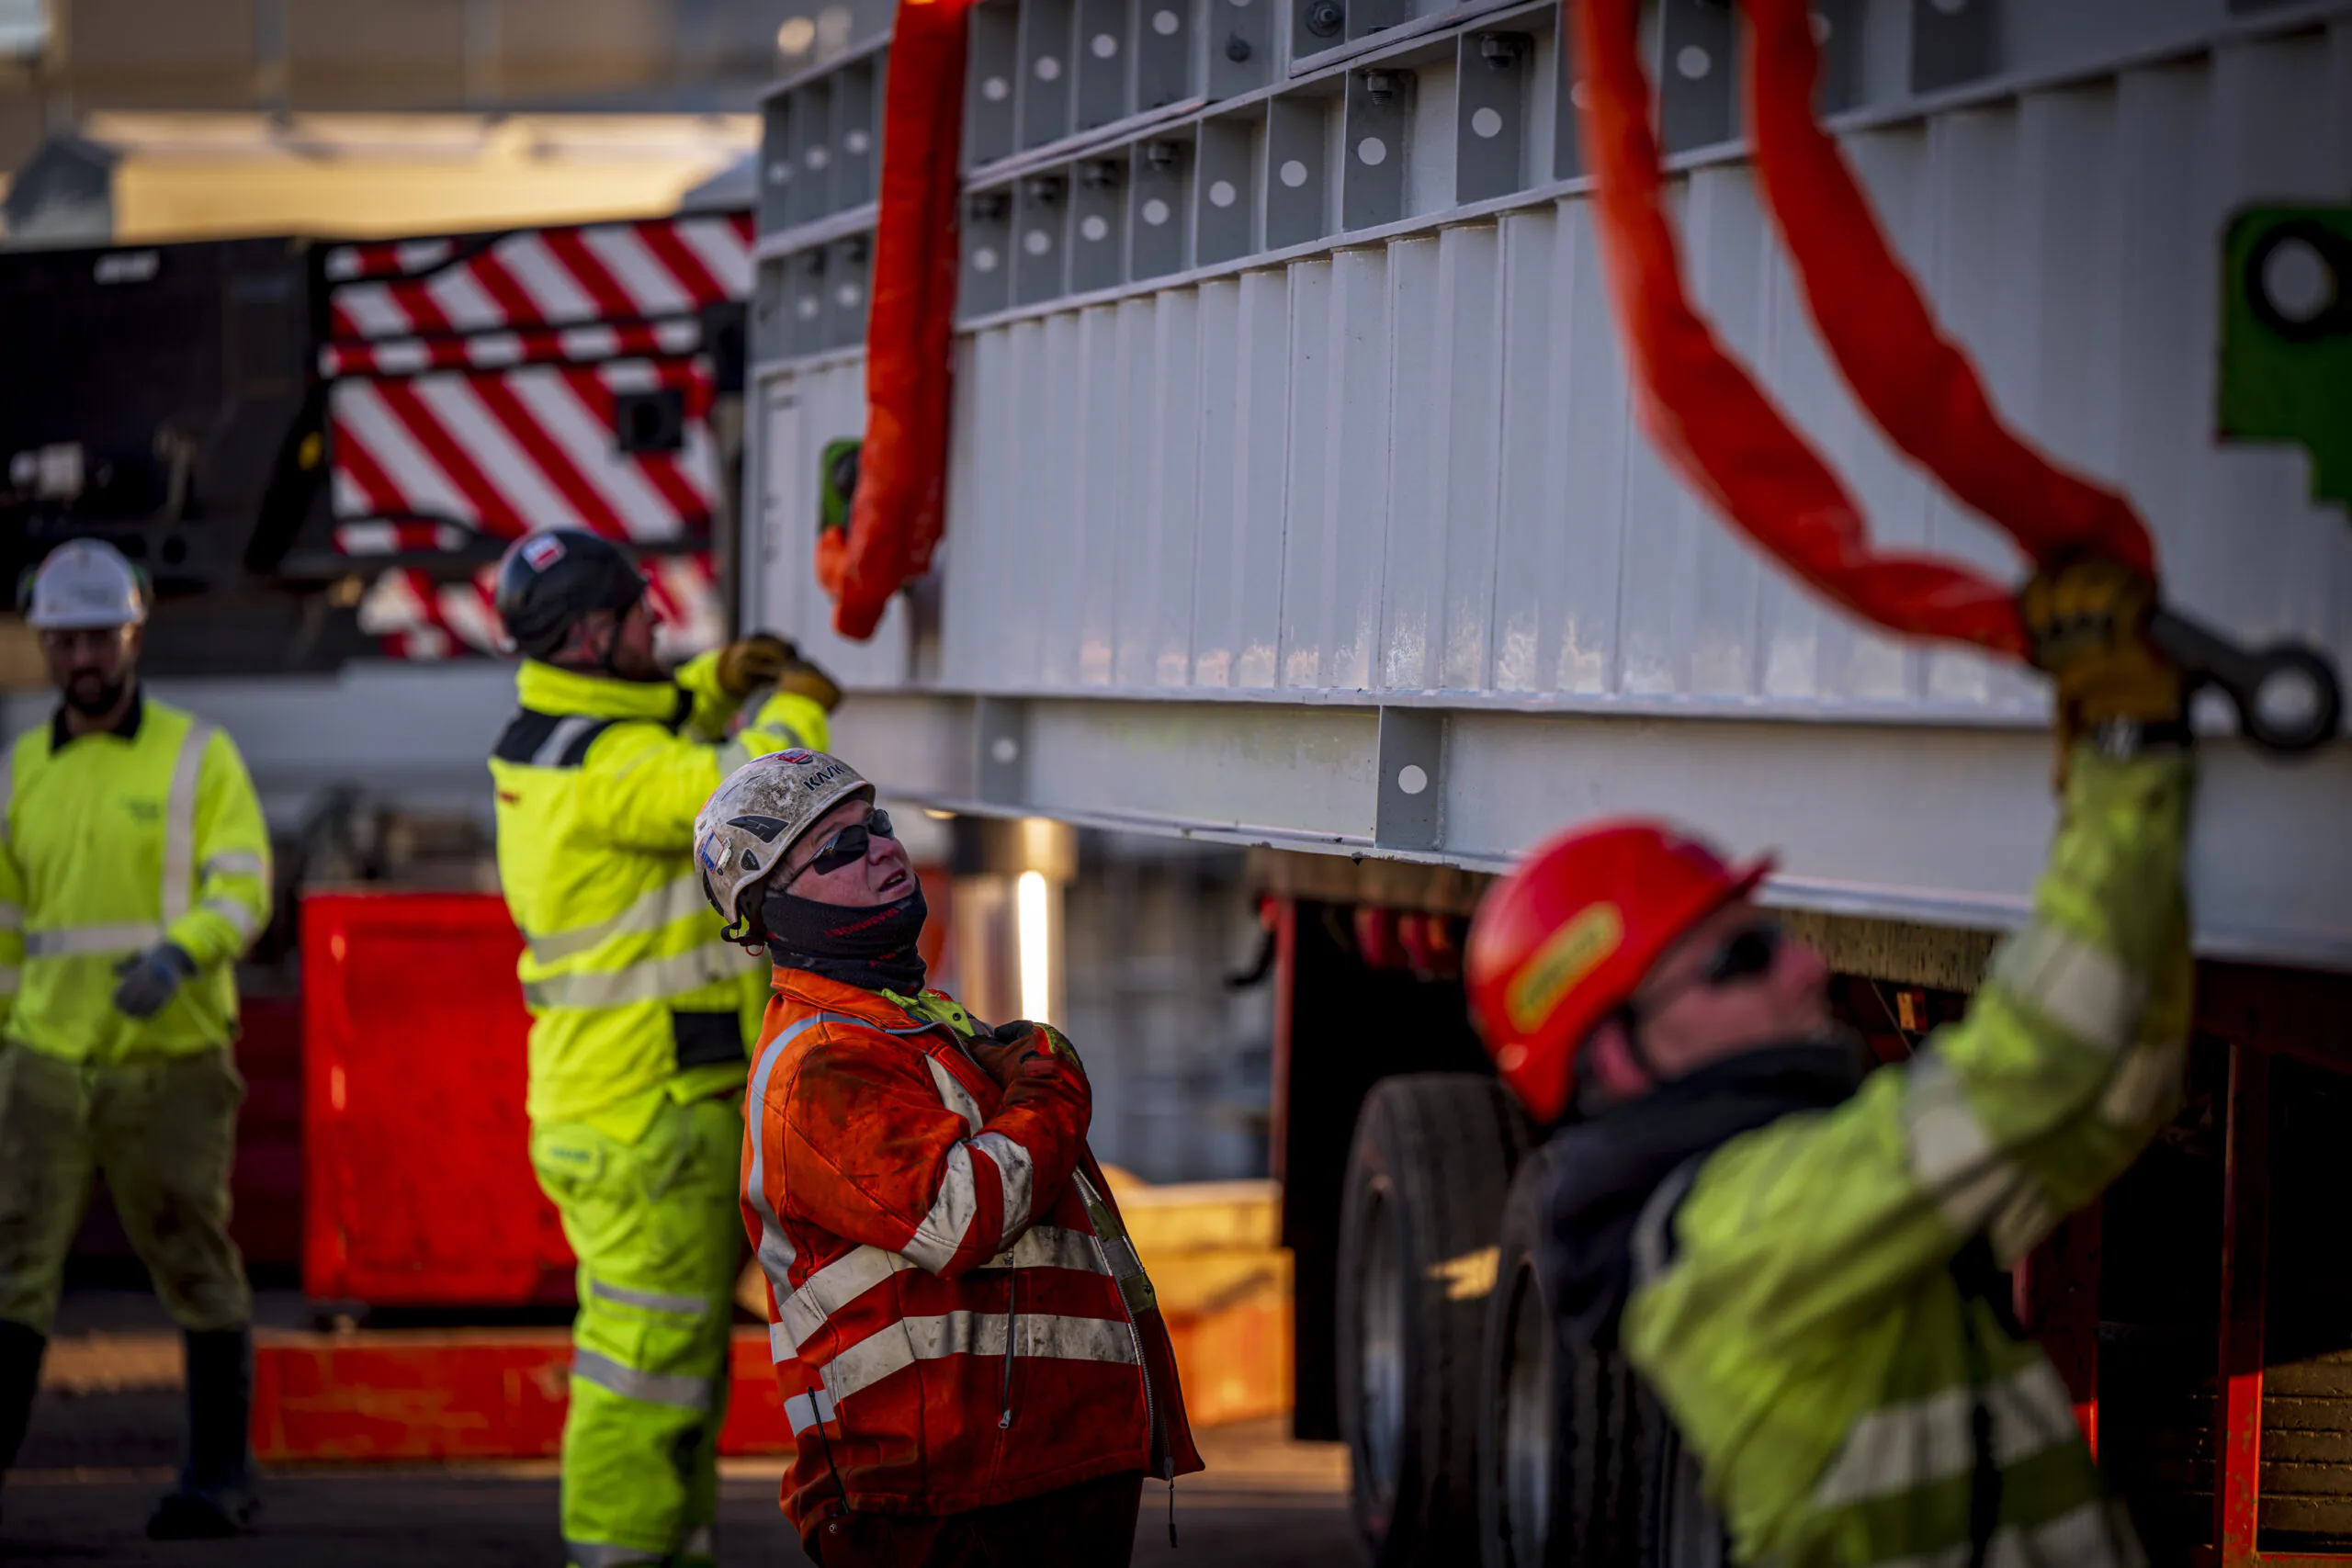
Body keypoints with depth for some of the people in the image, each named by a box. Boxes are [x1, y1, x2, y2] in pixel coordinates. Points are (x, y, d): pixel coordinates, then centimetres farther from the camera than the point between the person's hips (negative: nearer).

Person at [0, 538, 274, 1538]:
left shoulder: (198, 757, -1)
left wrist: (179, 954, -28)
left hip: (172, 1061, -3)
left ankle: (220, 1477, 16)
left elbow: (244, 889, -9)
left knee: (197, 1266, 5)